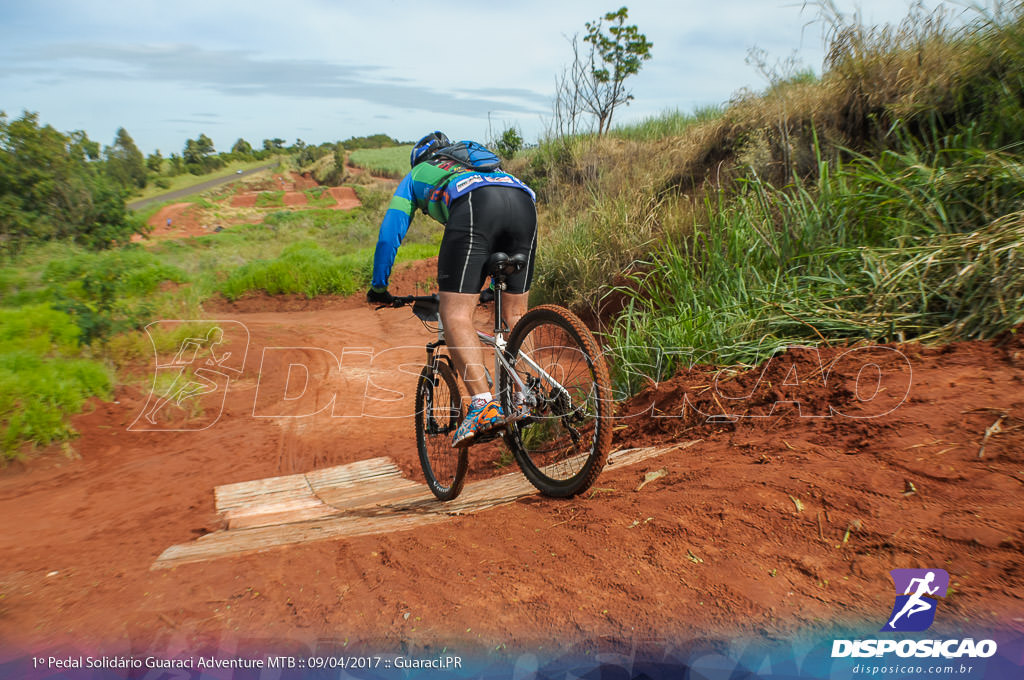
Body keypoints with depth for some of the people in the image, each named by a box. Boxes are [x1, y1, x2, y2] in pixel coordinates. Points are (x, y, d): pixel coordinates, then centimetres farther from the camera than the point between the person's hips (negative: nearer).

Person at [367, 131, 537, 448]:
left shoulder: (415, 176, 36)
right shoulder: (479, 163, 48)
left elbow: (389, 234, 31)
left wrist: (378, 287, 40)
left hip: (474, 205, -5)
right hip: (524, 200, 5)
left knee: (455, 315, -8)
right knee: (515, 315, 15)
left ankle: (484, 405, -24)